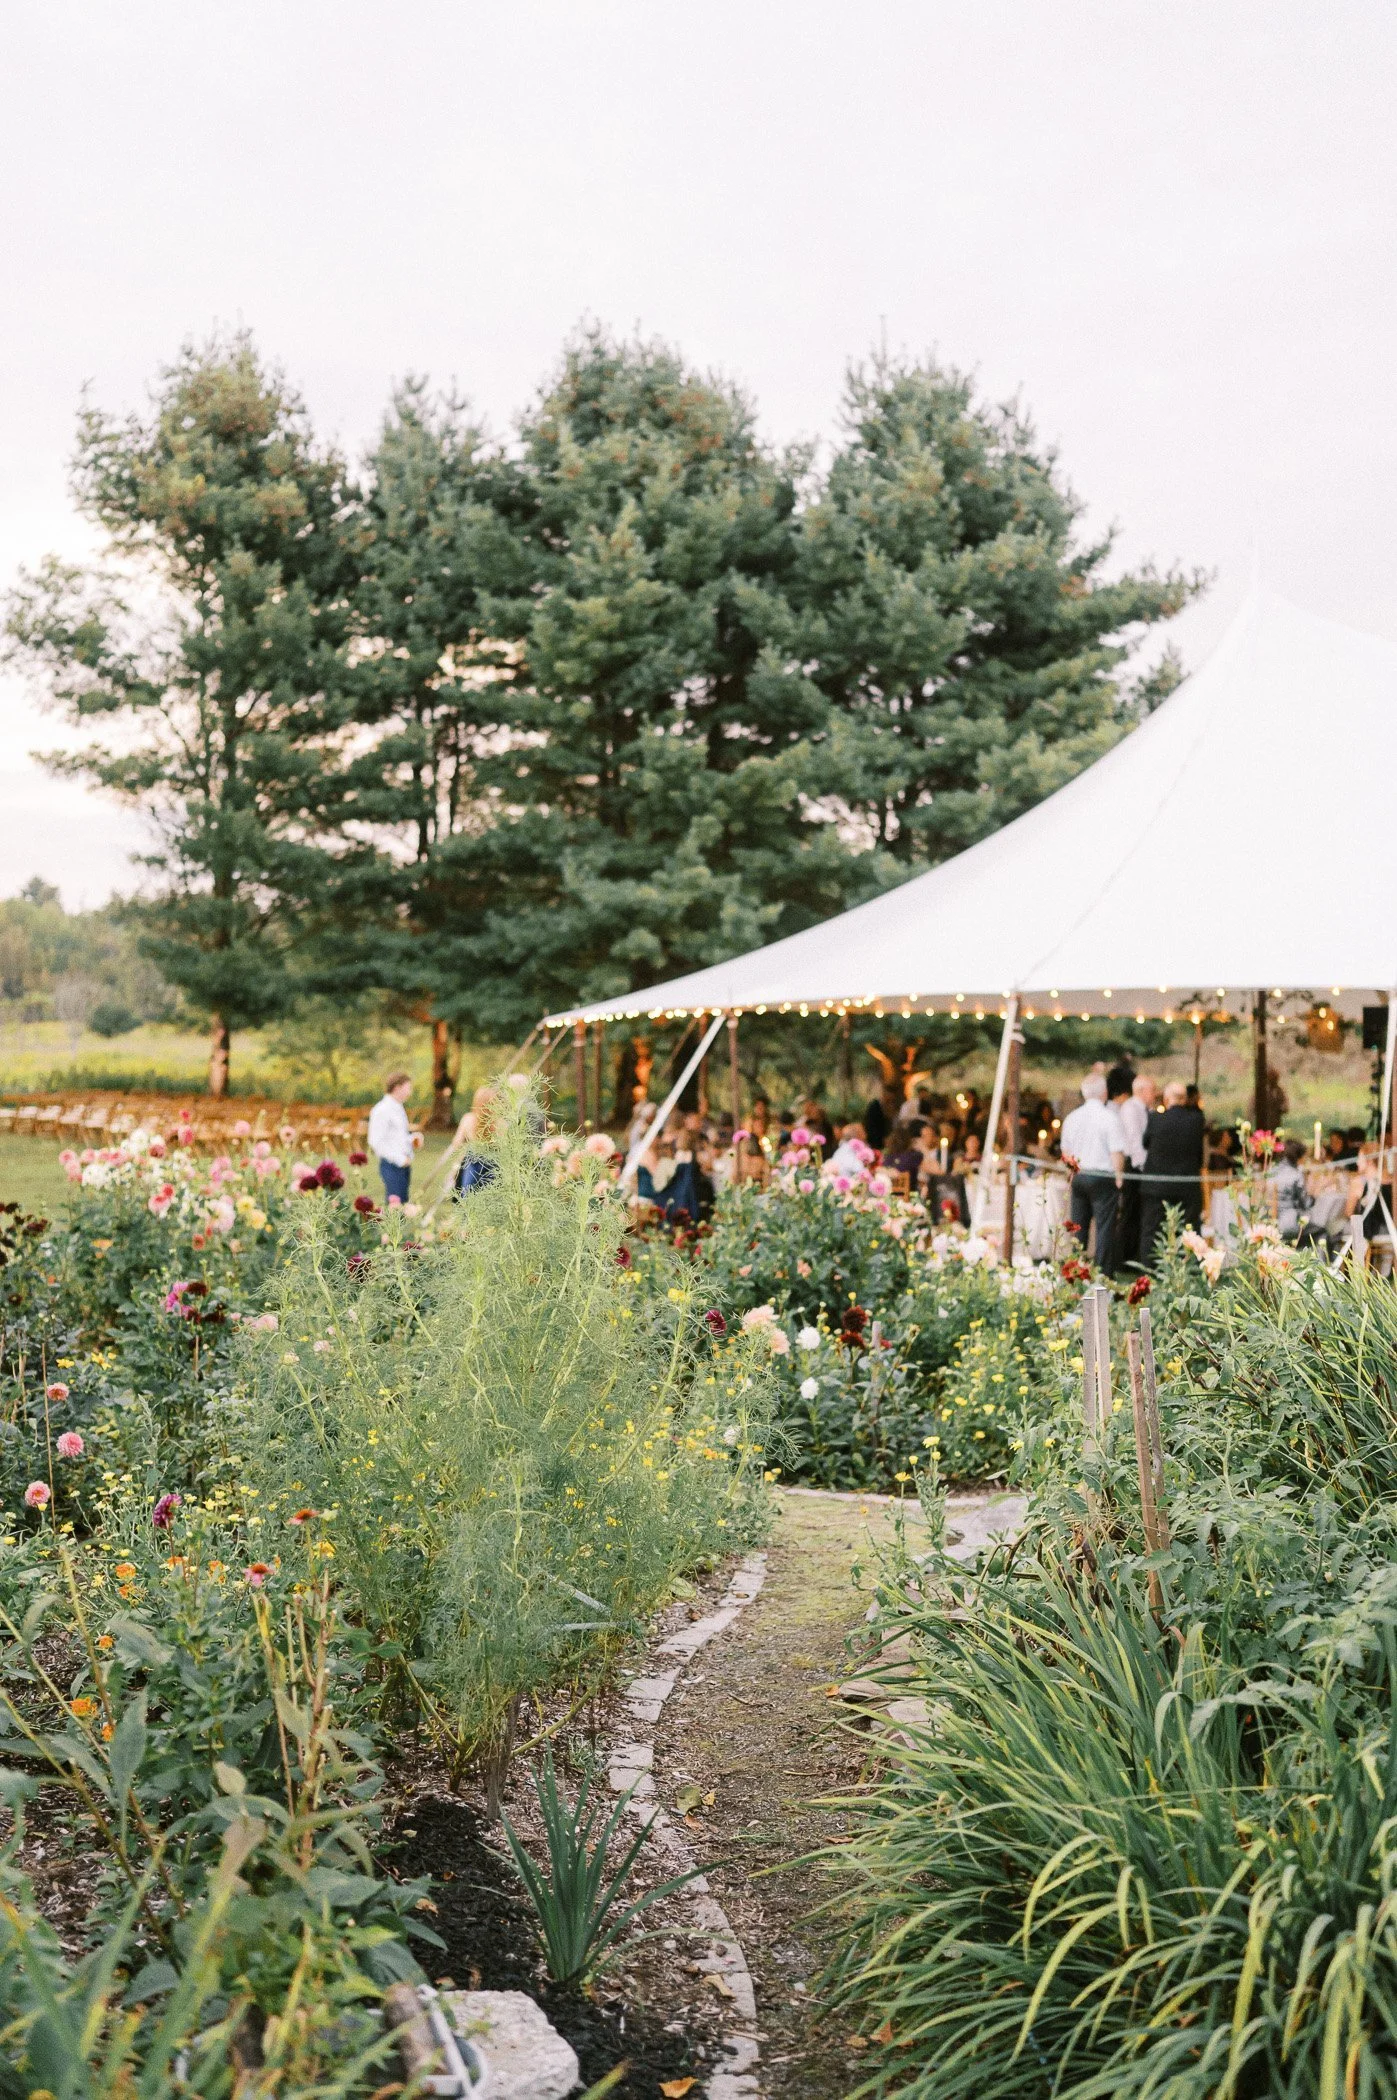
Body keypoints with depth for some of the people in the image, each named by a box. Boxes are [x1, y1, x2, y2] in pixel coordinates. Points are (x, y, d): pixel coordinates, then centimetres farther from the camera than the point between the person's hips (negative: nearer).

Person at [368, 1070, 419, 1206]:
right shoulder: (382, 1110, -11)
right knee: (394, 1204, -10)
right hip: (391, 1164, -9)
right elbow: (376, 1142, -16)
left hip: (404, 1164, 9)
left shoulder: (399, 1108, 17)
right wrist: (399, 1159, -18)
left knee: (403, 1203, 10)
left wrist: (413, 1138, 7)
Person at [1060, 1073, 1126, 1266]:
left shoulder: (1072, 1118, 6)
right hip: (1103, 1177, -5)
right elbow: (1117, 1152, -13)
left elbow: (1065, 1151, 13)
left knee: (1078, 1226, 12)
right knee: (1104, 1226, -1)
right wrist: (1119, 1177, -3)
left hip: (1078, 1176, 5)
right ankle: (1101, 1269, -3)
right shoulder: (1109, 1117, -11)